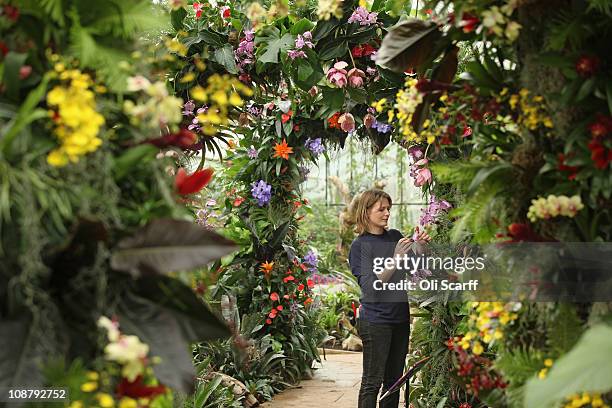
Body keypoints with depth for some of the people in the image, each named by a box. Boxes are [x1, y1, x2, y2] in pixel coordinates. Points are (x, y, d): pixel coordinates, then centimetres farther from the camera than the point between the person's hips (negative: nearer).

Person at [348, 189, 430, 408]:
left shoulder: (394, 236, 9)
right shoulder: (360, 245, -8)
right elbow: (370, 287, -18)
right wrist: (395, 259, -24)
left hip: (400, 318, 6)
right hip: (375, 321, -6)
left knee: (394, 380, 11)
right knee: (372, 382, -4)